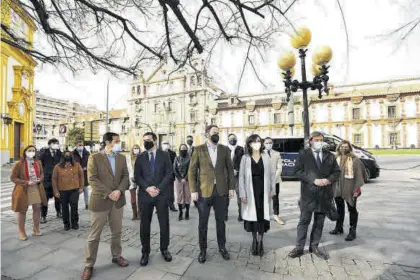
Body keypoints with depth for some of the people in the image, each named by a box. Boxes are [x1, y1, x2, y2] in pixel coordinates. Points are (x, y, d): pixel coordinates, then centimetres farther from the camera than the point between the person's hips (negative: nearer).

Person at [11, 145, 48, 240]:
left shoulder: (38, 163, 0)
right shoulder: (19, 164, -13)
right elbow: (13, 178, -10)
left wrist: (39, 179, -10)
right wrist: (26, 182, -21)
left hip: (36, 189, 4)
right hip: (23, 190, -4)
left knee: (37, 208, 10)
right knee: (22, 211, 8)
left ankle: (36, 230, 27)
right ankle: (21, 232, 25)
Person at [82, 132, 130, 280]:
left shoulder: (122, 158, 5)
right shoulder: (94, 158, -8)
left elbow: (125, 176, 3)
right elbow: (92, 179, -13)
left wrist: (119, 191, -14)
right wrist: (108, 194, -18)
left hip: (118, 201, 4)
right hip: (100, 201, -4)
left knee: (117, 232, 17)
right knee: (94, 235, 8)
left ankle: (116, 256, 36)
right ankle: (89, 265, 25)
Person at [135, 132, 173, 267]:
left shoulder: (164, 155, 2)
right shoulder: (140, 157, 7)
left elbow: (169, 174, -4)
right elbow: (137, 176, 1)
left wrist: (159, 188, -14)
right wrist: (147, 188, -14)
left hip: (161, 194, -1)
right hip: (145, 195, 1)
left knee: (164, 224, 7)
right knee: (144, 225, 9)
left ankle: (164, 249, 28)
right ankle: (145, 252, 27)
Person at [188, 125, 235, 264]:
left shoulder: (224, 149, 4)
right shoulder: (199, 149, -3)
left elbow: (230, 169, 7)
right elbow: (192, 171, -4)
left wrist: (231, 187, 2)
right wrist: (193, 190, -9)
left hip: (221, 190, 2)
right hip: (204, 191, -1)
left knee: (220, 221, 15)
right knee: (203, 223, 11)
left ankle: (222, 247, 35)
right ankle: (203, 249, 30)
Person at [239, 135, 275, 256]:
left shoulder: (266, 157, 3)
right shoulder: (245, 158, -1)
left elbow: (272, 174, 6)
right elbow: (241, 177, -2)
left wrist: (272, 190, 1)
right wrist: (242, 194, -7)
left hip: (263, 191, 1)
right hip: (251, 192, 0)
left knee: (262, 216, 3)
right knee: (253, 216, 8)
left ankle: (260, 241, 17)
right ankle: (255, 240, 26)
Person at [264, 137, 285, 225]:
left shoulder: (277, 154, 5)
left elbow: (279, 167, 0)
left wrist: (274, 177, -12)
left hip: (275, 179, 1)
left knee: (275, 198, 6)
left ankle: (276, 216, 18)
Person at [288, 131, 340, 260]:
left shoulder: (330, 155, 9)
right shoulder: (303, 154, -2)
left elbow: (336, 171, 11)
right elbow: (298, 171, -8)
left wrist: (328, 180, -9)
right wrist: (314, 180, -17)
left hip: (324, 193, 4)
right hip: (308, 193, -3)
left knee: (319, 222, 13)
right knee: (304, 221, 3)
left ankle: (314, 246, 28)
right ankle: (299, 247, 15)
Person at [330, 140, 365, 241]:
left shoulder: (354, 160, -9)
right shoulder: (337, 159, 7)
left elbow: (359, 174, -11)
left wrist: (357, 188, -14)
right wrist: (332, 186, 11)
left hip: (349, 189, -6)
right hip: (338, 189, 6)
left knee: (352, 209, 7)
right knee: (339, 208, 17)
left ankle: (352, 231, 19)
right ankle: (339, 228, 32)